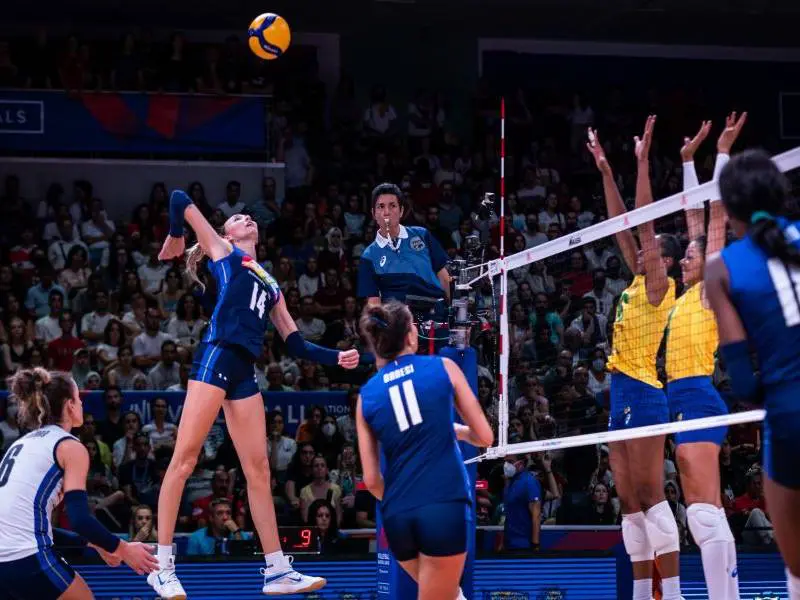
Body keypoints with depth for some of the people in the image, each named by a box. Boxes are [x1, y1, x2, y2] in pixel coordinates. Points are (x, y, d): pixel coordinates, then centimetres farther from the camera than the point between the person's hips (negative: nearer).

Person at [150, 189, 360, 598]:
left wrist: (335, 358, 13)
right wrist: (175, 240, 24)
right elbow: (179, 199, 11)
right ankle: (162, 565, -10)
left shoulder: (270, 285, 29)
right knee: (185, 458, -9)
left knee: (258, 470, 6)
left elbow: (296, 346, 25)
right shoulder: (223, 251, 14)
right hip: (216, 357, -7)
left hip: (245, 372, 7)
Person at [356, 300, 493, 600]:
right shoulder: (443, 367, 3)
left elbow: (371, 479, 8)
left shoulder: (366, 395, 9)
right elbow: (485, 437, 6)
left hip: (397, 517, 4)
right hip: (445, 508, -4)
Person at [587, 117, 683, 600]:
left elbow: (643, 223, -11)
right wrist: (606, 171, 18)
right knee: (629, 501, 6)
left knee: (650, 495, -13)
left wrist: (643, 163, -12)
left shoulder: (659, 286, -4)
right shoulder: (639, 283, 16)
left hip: (642, 393, -9)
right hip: (623, 393, 9)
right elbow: (623, 228, 18)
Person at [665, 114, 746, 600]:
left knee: (703, 512, -17)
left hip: (698, 397, -10)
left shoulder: (712, 289, -2)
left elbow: (716, 216, -5)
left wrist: (723, 152, -4)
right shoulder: (691, 294, 18)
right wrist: (689, 160, 29)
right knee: (710, 514, 7)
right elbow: (697, 218, 25)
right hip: (687, 399, 10)